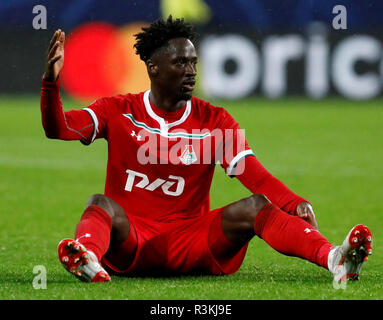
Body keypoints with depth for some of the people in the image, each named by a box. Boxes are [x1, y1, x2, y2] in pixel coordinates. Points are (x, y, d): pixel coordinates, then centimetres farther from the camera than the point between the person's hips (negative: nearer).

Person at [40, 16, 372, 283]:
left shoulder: (215, 121, 6)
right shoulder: (118, 111, 6)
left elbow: (257, 177, -4)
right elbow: (58, 128, -5)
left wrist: (296, 204, -23)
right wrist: (52, 80, -23)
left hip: (191, 244, 1)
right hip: (129, 241, -1)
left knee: (255, 207, -23)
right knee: (102, 205, -33)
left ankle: (334, 259, -46)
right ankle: (85, 257, -69)